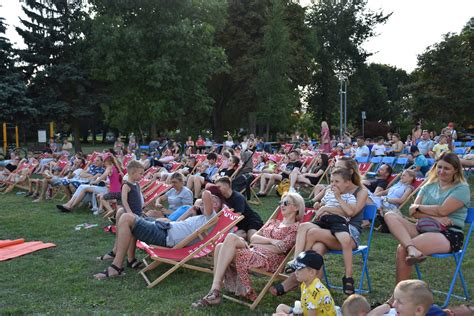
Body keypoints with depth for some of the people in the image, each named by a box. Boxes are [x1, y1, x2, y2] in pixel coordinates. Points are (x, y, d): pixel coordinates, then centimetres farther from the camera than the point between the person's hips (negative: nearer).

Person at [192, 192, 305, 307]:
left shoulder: (296, 228, 7)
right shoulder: (273, 222, 28)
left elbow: (281, 249, -7)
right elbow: (253, 237, 13)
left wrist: (256, 244, -5)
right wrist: (271, 241, -5)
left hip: (270, 259, -7)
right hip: (254, 252, 7)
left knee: (231, 238, -26)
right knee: (220, 246, -19)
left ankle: (215, 290, -26)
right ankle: (214, 292, -24)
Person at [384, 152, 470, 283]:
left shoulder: (462, 188, 1)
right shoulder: (429, 186, 16)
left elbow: (442, 210, -14)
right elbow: (412, 211, 3)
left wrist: (419, 207, -1)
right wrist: (435, 218, -13)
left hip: (449, 235, -6)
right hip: (423, 230, 6)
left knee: (402, 249, -29)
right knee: (390, 216, -17)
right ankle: (411, 248, -39)